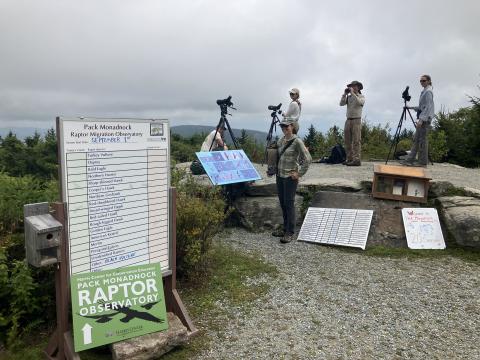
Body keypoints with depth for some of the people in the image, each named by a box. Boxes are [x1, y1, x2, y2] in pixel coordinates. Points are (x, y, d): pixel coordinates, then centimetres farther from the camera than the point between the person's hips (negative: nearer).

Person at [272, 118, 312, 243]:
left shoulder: (297, 141, -13)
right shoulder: (281, 140, 9)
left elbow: (307, 159, -17)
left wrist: (299, 174, -15)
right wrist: (275, 169, 14)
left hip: (290, 177, -7)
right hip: (280, 176, 7)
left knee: (289, 204, -3)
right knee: (282, 203, 13)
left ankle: (290, 233, 6)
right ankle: (285, 229, 25)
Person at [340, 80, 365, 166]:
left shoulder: (361, 96, 3)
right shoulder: (348, 97, 15)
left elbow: (358, 102, -19)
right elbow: (341, 104, 2)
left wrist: (352, 93, -13)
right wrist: (345, 94, -2)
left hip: (356, 120, -5)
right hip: (348, 120, 5)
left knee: (356, 141, -10)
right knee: (348, 141, 4)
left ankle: (357, 160, -13)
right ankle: (349, 159, 9)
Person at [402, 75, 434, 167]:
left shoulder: (428, 92, -7)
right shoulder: (424, 91, 20)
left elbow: (428, 107, -17)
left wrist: (421, 119, -24)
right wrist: (412, 107, 20)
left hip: (425, 119, -10)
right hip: (422, 119, 10)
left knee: (422, 139, -8)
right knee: (416, 139, 6)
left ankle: (422, 161, -5)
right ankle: (410, 160, 7)